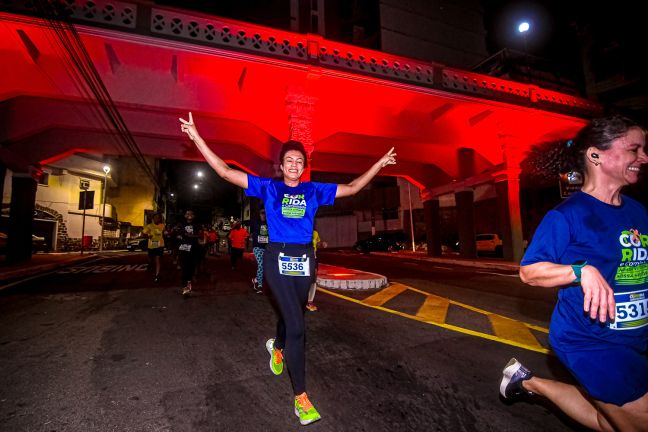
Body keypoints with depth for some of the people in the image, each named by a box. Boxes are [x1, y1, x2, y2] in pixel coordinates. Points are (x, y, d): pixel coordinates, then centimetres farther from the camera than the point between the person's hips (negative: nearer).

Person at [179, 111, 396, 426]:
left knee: (292, 315, 19)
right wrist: (197, 137, -4)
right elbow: (225, 172, 0)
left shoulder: (314, 190, 8)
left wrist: (380, 163, 13)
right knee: (296, 326, -10)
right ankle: (300, 397, 6)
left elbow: (352, 188, 12)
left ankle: (277, 347, 55)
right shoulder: (268, 188, 2)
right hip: (277, 259, -3)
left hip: (304, 259, 4)